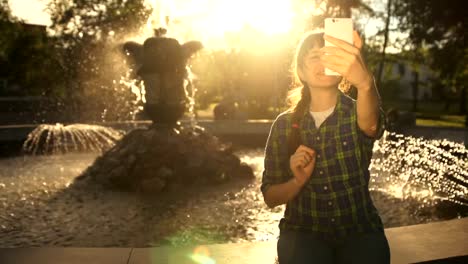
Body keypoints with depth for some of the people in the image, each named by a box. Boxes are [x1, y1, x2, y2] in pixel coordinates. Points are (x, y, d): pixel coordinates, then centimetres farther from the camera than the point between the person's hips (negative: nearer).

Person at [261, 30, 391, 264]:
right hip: (303, 230, -1)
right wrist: (298, 180, -18)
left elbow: (370, 123, -30)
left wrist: (365, 83, -51)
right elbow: (270, 197, 3)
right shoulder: (284, 124, 0)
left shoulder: (356, 113, -3)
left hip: (359, 229, 1)